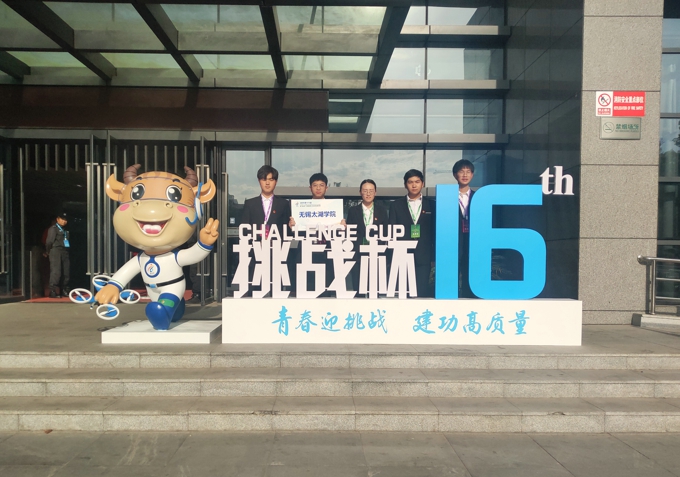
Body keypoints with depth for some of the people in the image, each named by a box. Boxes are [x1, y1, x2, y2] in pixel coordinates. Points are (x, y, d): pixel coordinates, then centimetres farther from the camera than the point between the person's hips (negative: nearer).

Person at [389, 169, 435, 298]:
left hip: (423, 258, 0)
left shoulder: (431, 205, 8)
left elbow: (435, 233, 8)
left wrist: (434, 258, 4)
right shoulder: (396, 205, 8)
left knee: (422, 292, -1)